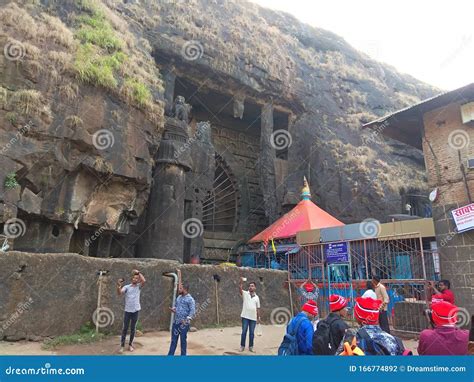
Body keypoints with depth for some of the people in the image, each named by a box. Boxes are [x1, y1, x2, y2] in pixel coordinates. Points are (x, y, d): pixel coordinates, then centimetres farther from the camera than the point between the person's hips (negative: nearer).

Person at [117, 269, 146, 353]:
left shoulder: (139, 287, 3)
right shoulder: (126, 287, 0)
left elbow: (144, 281, -17)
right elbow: (119, 293, -16)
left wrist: (138, 272, -10)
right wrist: (118, 286, -35)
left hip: (135, 311, 1)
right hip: (128, 311, -1)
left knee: (133, 329, 10)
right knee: (125, 328, 4)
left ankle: (130, 344, 23)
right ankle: (122, 345, 14)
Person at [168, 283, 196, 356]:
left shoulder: (190, 299, -13)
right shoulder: (179, 297, 11)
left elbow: (192, 311, -17)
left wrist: (187, 319, -28)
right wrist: (173, 309, 0)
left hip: (184, 323, -7)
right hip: (176, 322, 7)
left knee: (183, 340, 5)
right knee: (173, 339, 13)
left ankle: (183, 355, 18)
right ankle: (170, 355, 23)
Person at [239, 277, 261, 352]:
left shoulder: (257, 297, 9)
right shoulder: (245, 293, 1)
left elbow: (258, 308, 11)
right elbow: (240, 289, -19)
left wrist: (258, 317, 8)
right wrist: (241, 282, -35)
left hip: (253, 318, 2)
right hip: (245, 316, -2)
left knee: (252, 333, 7)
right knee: (244, 332, 2)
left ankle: (251, 346, 18)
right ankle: (242, 346, 13)